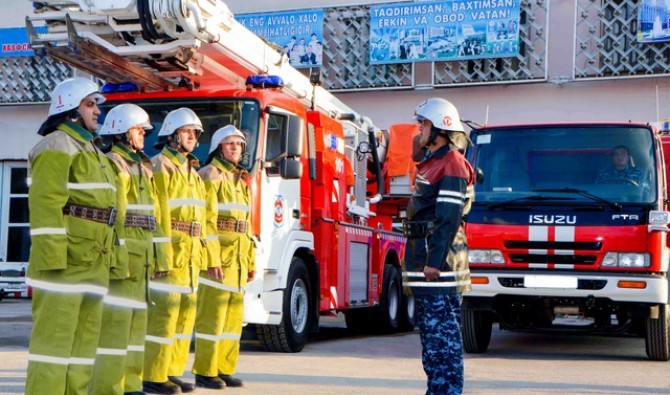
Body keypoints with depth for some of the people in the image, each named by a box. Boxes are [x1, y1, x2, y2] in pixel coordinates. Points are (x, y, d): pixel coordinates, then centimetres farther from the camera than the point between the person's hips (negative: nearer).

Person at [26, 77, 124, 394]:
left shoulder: (92, 151, 24)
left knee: (85, 338, 12)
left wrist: (113, 256, 19)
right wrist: (50, 262, -23)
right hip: (65, 262, -10)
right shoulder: (57, 147, -7)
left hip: (93, 263, 10)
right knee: (54, 336, -8)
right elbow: (44, 205, -16)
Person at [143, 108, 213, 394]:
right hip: (168, 254, -9)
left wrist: (201, 253, 16)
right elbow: (155, 216, -14)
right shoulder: (160, 167, -7)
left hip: (190, 256, 9)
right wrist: (162, 257, -20)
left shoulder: (193, 173, 20)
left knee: (186, 314, 10)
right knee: (164, 313, -9)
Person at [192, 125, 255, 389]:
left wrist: (251, 262, 18)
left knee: (233, 316, 10)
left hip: (237, 259, 8)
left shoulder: (241, 180, 21)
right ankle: (205, 372, -1)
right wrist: (212, 259, -19)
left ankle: (224, 369, 17)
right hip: (218, 255, -8)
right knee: (212, 315, -7)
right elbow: (207, 220, -13)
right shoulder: (210, 175, -4)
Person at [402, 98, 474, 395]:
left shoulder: (452, 165, -12)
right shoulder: (432, 163, 20)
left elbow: (449, 219, -19)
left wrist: (435, 261, -23)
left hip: (440, 261, -11)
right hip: (424, 260, 11)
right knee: (429, 327, 13)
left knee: (443, 328, -8)